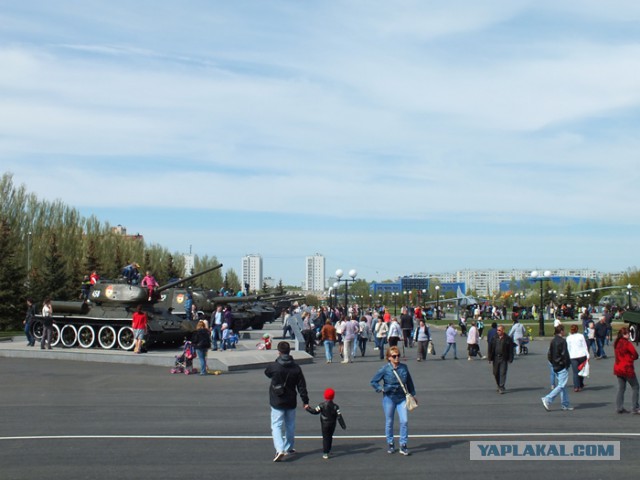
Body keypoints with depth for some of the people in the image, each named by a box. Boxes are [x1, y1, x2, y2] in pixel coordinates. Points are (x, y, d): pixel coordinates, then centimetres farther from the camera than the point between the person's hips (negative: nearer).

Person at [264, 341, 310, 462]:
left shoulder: (273, 366, -14)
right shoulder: (296, 367, -5)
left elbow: (266, 372, 11)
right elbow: (302, 386, -3)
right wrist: (305, 401, 4)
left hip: (277, 402, -3)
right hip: (291, 402, 3)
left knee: (276, 425, -1)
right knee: (290, 425, 18)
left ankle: (280, 450, -18)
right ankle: (289, 448, 29)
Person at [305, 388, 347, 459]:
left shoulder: (322, 405, -12)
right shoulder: (335, 406, -6)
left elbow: (315, 412, -10)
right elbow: (339, 417, -8)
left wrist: (308, 408, 4)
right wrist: (343, 425, -3)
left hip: (324, 425, -3)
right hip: (332, 425, 3)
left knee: (325, 438, 0)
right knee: (330, 437, 20)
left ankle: (325, 453, -7)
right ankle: (328, 450, 34)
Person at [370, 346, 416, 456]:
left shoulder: (403, 367, 0)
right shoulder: (384, 369, -9)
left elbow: (409, 382, 13)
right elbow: (373, 382, -1)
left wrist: (413, 394, 18)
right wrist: (381, 389, -15)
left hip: (402, 398, 2)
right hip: (389, 398, -2)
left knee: (404, 421, -7)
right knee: (389, 422, 9)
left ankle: (403, 445, 4)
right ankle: (390, 444, 26)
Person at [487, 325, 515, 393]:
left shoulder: (508, 339, -2)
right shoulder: (494, 338, 6)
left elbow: (510, 350, 0)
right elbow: (490, 348, 8)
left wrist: (510, 359, -4)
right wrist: (490, 358, 3)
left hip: (504, 359, -3)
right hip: (495, 358, 3)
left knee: (503, 373, -7)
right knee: (496, 373, 8)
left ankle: (501, 388, -5)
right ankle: (499, 386, 25)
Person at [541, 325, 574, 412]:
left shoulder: (553, 341, 9)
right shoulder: (562, 341, -15)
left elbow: (549, 354, 11)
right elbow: (564, 354, -18)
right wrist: (567, 364, -9)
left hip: (555, 367, 9)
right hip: (562, 367, -9)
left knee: (562, 386, 13)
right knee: (561, 386, -7)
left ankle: (565, 405, 16)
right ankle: (547, 399, -16)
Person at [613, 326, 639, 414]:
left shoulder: (616, 343, 8)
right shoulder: (627, 343, -16)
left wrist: (628, 358, 3)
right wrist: (631, 358, 4)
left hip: (618, 368, 8)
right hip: (627, 368, -8)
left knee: (621, 388, 13)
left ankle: (619, 408, 11)